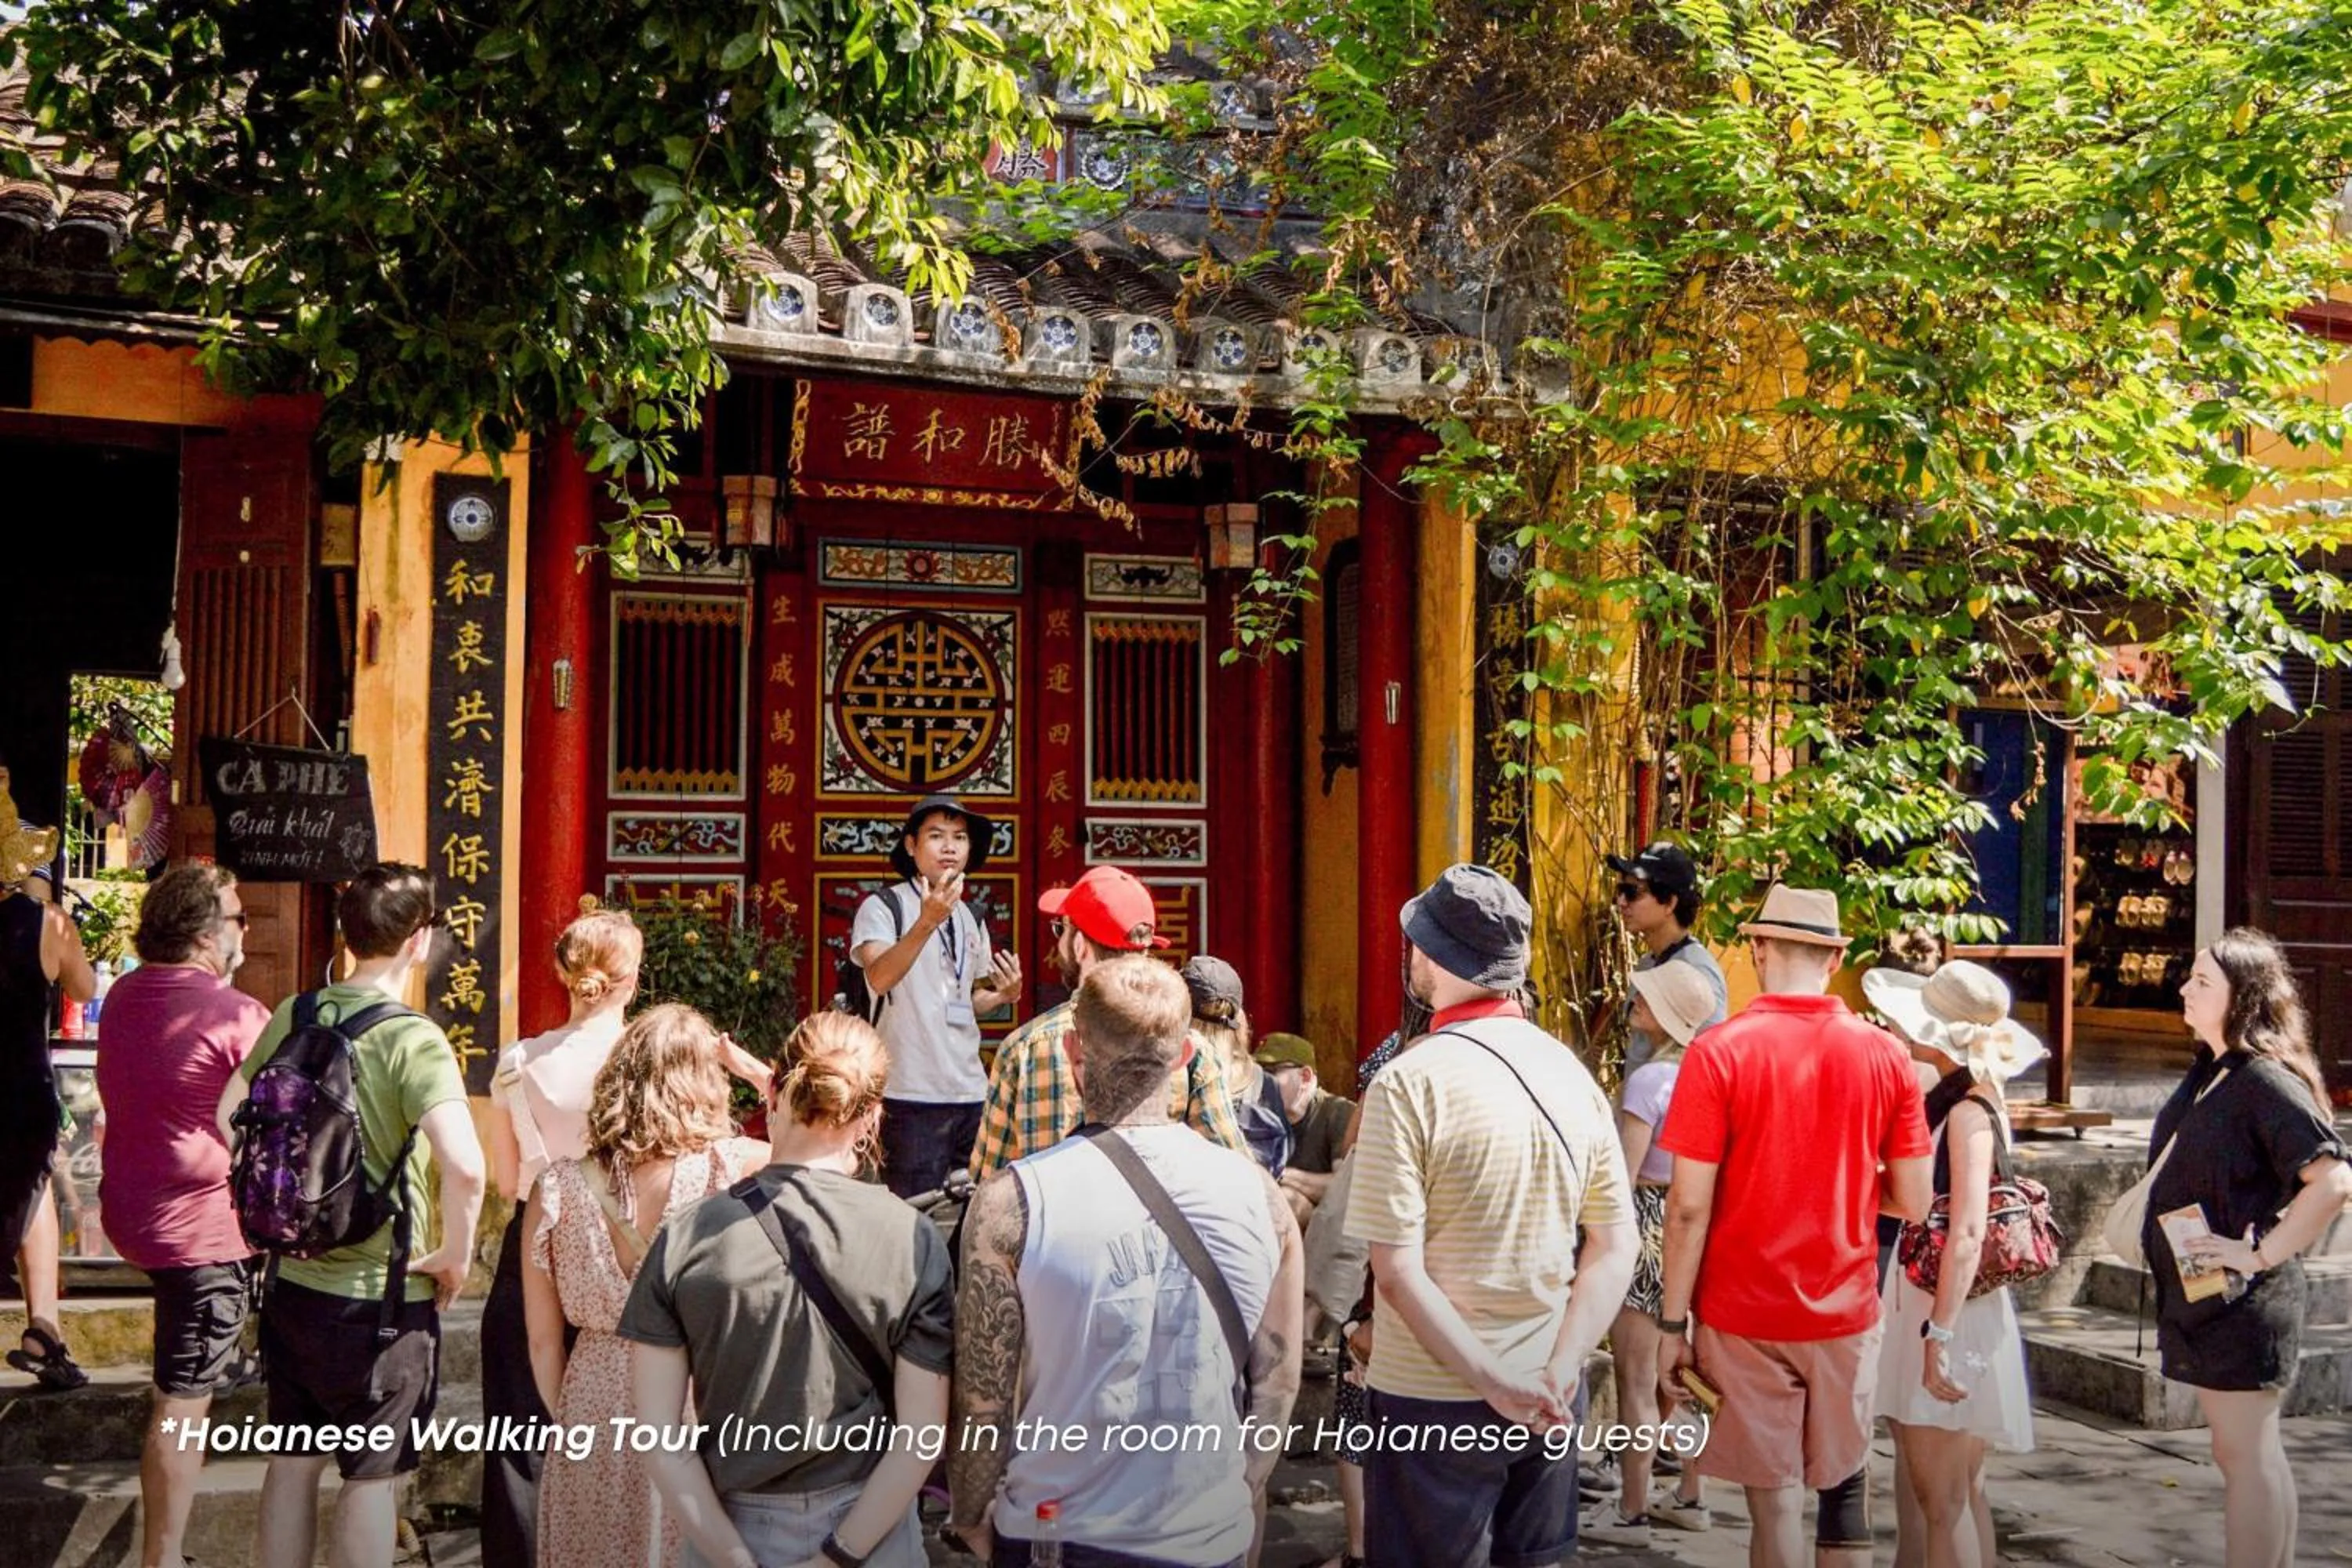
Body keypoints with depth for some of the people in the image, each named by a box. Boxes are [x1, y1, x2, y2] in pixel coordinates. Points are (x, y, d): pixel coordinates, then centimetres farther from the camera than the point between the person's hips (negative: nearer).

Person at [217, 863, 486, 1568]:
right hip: (381, 1295, -6)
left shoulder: (295, 1014, -1)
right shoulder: (412, 1039, -20)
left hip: (293, 1280, 6)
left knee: (292, 1461, 19)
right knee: (370, 1478, 8)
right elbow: (463, 1165, -33)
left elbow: (230, 1115, 12)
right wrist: (455, 1252, -17)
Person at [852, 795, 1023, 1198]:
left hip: (971, 1090, 6)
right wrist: (927, 922, -33)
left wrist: (1004, 995, 4)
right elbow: (879, 979, -21)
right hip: (912, 1094, -6)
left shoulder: (972, 920, 17)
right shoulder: (883, 907, -4)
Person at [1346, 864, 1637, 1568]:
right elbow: (1617, 1247, 0)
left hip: (1434, 1398, -5)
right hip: (1548, 1395, 5)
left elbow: (1397, 1271, -19)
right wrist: (1559, 1371, -7)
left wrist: (1492, 1381, -16)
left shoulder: (1409, 1082, -16)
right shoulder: (1570, 1071, 0)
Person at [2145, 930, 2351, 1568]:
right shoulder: (2208, 1073, 11)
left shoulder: (2266, 1080, -17)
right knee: (2247, 1454, 15)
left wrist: (2261, 1255, -21)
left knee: (2246, 1454, -3)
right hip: (2201, 1296, 9)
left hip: (2240, 1301, -9)